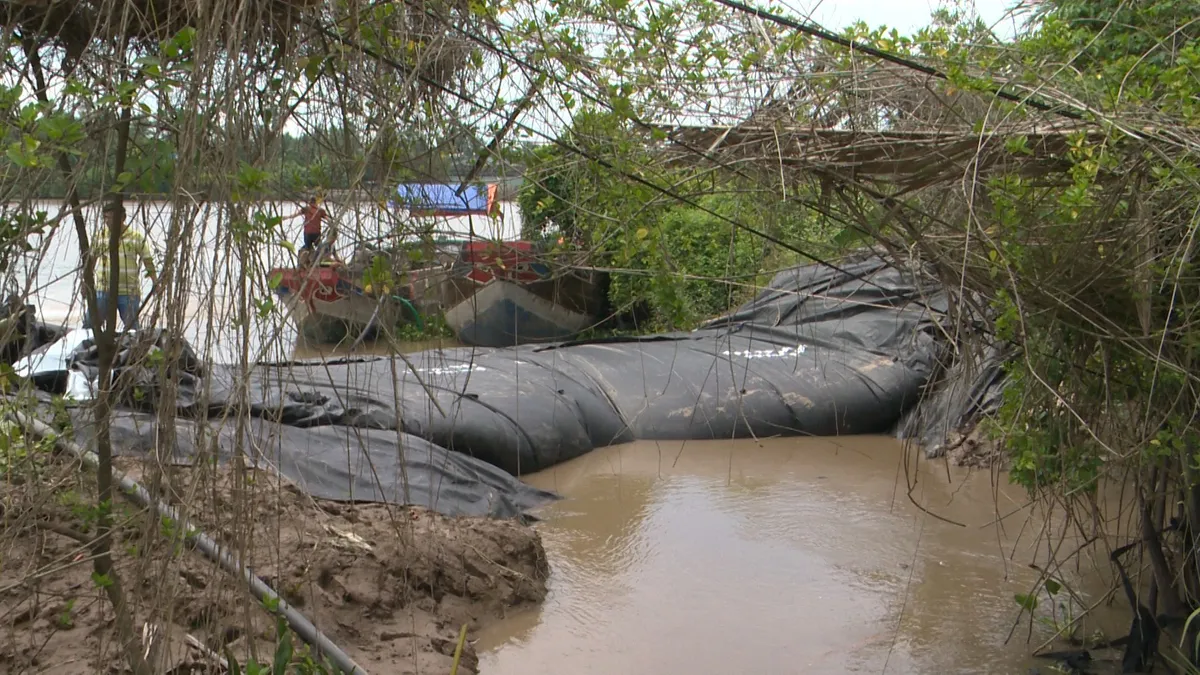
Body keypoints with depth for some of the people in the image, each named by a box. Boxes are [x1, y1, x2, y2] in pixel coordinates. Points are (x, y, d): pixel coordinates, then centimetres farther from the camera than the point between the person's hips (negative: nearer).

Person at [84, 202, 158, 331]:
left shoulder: (136, 238, 0)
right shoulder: (100, 237, 5)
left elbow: (148, 261, 3)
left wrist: (156, 283, -3)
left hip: (129, 293, -2)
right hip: (103, 291, 2)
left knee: (131, 328, 6)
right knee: (89, 323, 0)